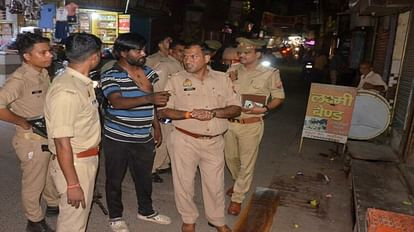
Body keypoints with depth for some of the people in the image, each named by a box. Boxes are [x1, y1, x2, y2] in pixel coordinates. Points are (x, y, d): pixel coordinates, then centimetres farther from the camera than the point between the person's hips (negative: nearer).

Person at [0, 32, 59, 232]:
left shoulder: (43, 73, 1)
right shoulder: (19, 80, -25)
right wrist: (23, 123, -26)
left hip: (49, 137, 8)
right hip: (32, 141, -7)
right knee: (33, 184, 13)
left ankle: (54, 204, 50)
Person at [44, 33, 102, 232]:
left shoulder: (82, 82, 2)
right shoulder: (66, 91, -26)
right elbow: (62, 142, -26)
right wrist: (72, 184, -22)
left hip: (87, 159, 9)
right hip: (73, 164, -9)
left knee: (80, 215, 25)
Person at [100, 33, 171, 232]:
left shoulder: (147, 72, 5)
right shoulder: (110, 76, -13)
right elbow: (117, 102, -29)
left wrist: (157, 127, 14)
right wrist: (148, 98, -39)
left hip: (144, 137, 5)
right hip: (118, 138, -5)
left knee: (144, 177, 19)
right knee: (115, 179, 11)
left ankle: (146, 211, 40)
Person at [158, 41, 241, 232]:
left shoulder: (222, 79, 4)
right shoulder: (176, 80, -2)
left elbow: (236, 108, 2)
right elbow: (162, 111, -7)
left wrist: (213, 113, -15)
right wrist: (189, 114, -19)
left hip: (214, 142, 2)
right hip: (185, 140, -1)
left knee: (215, 183, 13)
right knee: (184, 182, 11)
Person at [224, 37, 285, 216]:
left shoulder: (270, 73, -7)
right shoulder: (233, 70, 4)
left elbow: (279, 97, 0)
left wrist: (264, 108, -16)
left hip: (251, 124, -4)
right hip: (229, 122, 5)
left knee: (246, 162, 4)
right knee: (230, 158, 19)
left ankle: (237, 198, 20)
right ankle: (239, 183, 47)